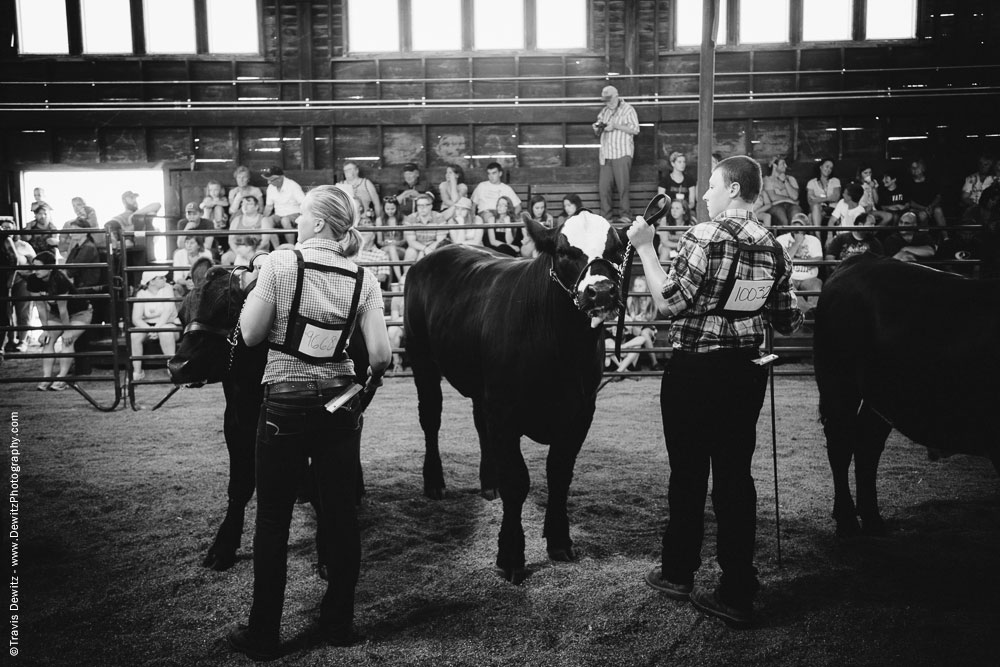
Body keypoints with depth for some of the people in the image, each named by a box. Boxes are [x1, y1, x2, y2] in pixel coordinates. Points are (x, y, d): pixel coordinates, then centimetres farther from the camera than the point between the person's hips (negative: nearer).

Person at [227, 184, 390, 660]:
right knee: (341, 515, 12)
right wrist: (371, 382, 16)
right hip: (339, 402, 3)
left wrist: (259, 289, 10)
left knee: (272, 519, 7)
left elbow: (250, 334, -6)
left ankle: (263, 635, 17)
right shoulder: (363, 279, 0)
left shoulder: (280, 264, -9)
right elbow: (380, 355, -5)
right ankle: (338, 624, 24)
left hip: (285, 403, -3)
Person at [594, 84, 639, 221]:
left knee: (623, 187, -7)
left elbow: (635, 130, -7)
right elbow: (598, 133, 25)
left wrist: (615, 126, -12)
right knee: (603, 187, -2)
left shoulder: (628, 109, 3)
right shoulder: (604, 111, 19)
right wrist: (597, 128, 1)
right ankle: (605, 217, 4)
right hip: (606, 155, 5)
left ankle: (625, 215, 0)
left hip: (622, 154, -5)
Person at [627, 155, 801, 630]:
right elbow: (788, 322, 9)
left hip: (694, 371, -5)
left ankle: (678, 572, 25)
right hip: (746, 372, 5)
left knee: (689, 473, 9)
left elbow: (668, 303, -14)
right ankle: (739, 591, 11)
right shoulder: (773, 248, 5)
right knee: (736, 475, 8)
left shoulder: (704, 237, -14)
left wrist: (644, 247, -6)